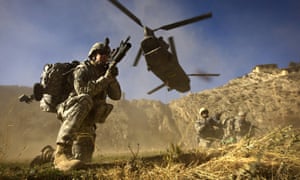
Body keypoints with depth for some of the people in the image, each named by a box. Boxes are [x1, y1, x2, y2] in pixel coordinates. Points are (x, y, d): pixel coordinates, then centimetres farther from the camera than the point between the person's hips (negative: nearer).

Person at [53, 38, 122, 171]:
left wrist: (112, 78, -14)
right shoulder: (82, 70, -5)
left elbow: (116, 95, 2)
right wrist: (105, 78, -26)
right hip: (72, 114, -7)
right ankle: (61, 151, -43)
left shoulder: (104, 73, 13)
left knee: (82, 159, 1)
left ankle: (50, 155, 30)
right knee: (84, 100, -41)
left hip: (87, 123, 7)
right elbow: (83, 91, -24)